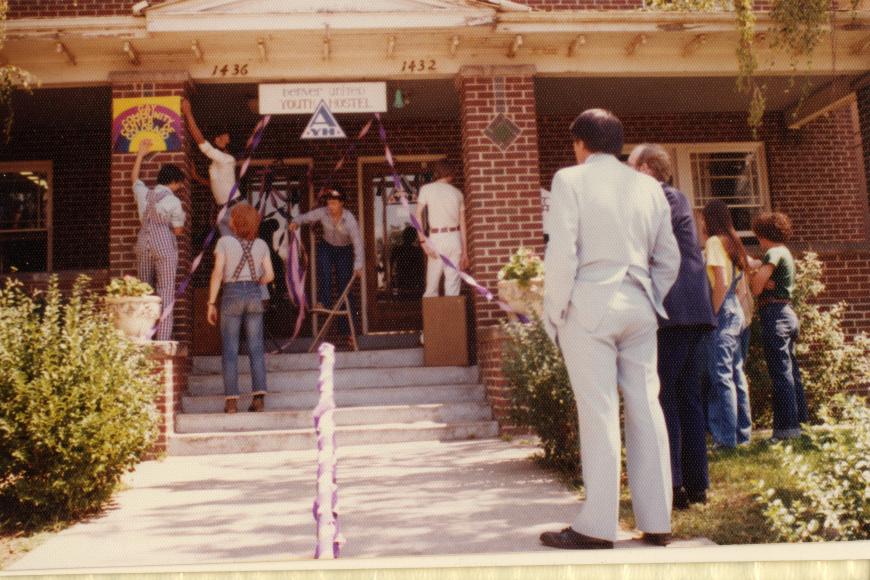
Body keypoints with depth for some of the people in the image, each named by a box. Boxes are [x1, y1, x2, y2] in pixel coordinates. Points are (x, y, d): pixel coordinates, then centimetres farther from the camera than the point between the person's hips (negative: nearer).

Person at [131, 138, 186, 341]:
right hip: (165, 247, -5)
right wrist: (182, 221, 19)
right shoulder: (173, 201, -7)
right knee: (166, 294, -2)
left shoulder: (144, 194, 9)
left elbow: (134, 178, 30)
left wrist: (141, 153, 38)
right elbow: (178, 230, -3)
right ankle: (162, 340, -5)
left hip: (144, 245, 5)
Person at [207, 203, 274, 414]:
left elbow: (217, 273, -7)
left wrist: (211, 303, -3)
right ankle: (259, 397, -1)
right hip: (254, 295, 3)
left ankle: (232, 400, -1)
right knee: (256, 347, 4)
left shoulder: (225, 242, -2)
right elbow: (269, 275, 3)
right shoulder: (261, 245, 6)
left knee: (230, 350, 1)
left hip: (231, 295, -2)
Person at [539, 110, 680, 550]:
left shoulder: (570, 180, -1)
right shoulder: (648, 186, 14)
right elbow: (669, 259, 12)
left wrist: (555, 309, -3)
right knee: (646, 408, 7)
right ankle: (656, 521, 14)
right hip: (638, 307, 5)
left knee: (598, 412, -4)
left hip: (589, 304, -5)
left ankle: (597, 526, 0)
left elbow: (562, 253, -10)